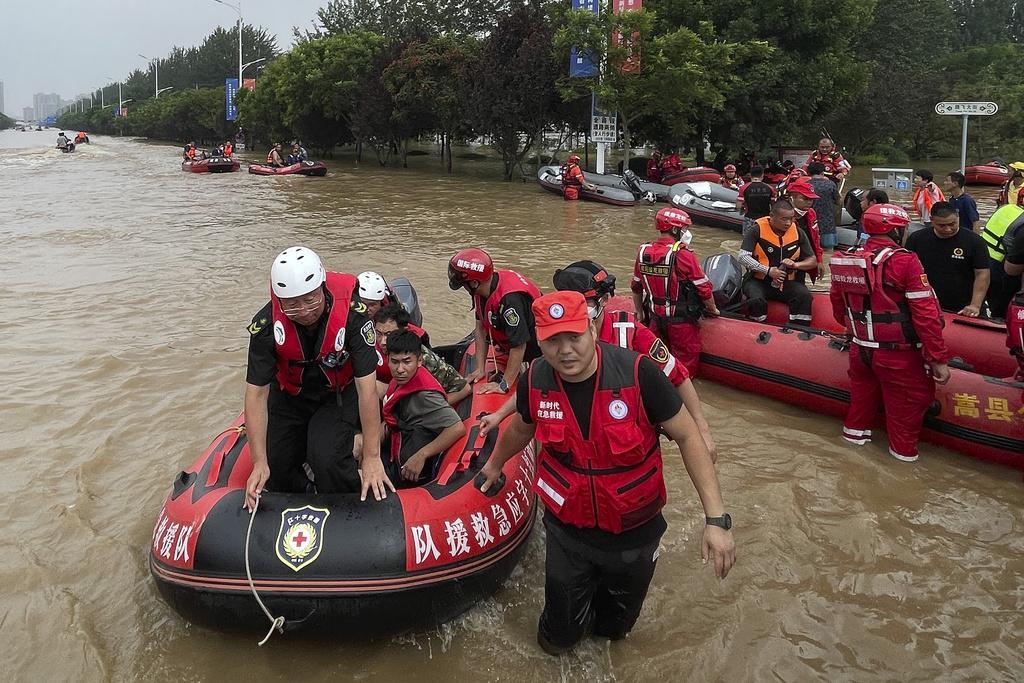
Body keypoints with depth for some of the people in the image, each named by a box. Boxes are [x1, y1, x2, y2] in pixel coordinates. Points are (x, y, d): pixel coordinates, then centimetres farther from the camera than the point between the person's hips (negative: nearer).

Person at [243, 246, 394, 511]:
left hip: (338, 394, -3)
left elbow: (367, 387, -30)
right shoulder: (266, 323, -26)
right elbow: (256, 392, -20)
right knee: (274, 470, -1)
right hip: (289, 396, 3)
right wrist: (259, 462, -24)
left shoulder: (351, 312, -32)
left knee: (327, 460, -24)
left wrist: (372, 457, -28)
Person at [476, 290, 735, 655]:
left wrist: (716, 519, -23)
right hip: (568, 530, 2)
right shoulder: (535, 382, -15)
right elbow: (521, 428, 9)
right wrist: (494, 465, 28)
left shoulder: (638, 372, -26)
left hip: (634, 532, -1)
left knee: (615, 628, 21)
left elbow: (687, 436, -17)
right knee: (558, 638, 14)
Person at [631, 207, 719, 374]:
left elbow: (636, 288, 10)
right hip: (681, 321, -5)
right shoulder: (683, 254, -19)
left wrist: (640, 313, 23)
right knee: (686, 365, 8)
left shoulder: (643, 252, -1)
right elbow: (704, 288, -13)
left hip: (655, 319, 6)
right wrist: (713, 309, 5)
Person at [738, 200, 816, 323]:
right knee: (756, 300, -34)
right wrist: (768, 270, -21)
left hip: (787, 282, 3)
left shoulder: (797, 233, 3)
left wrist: (795, 265, -15)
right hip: (758, 280, -3)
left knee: (804, 296, -25)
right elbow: (743, 257, -15)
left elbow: (813, 261, 8)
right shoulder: (757, 230, -8)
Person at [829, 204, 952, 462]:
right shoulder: (904, 261, -20)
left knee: (864, 390, 27)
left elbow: (837, 301, 13)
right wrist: (939, 358, -15)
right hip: (898, 355, -5)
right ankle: (903, 449, 26)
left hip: (860, 349, 6)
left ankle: (856, 431, 42)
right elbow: (925, 314, -21)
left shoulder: (846, 259, -2)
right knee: (909, 399, 14)